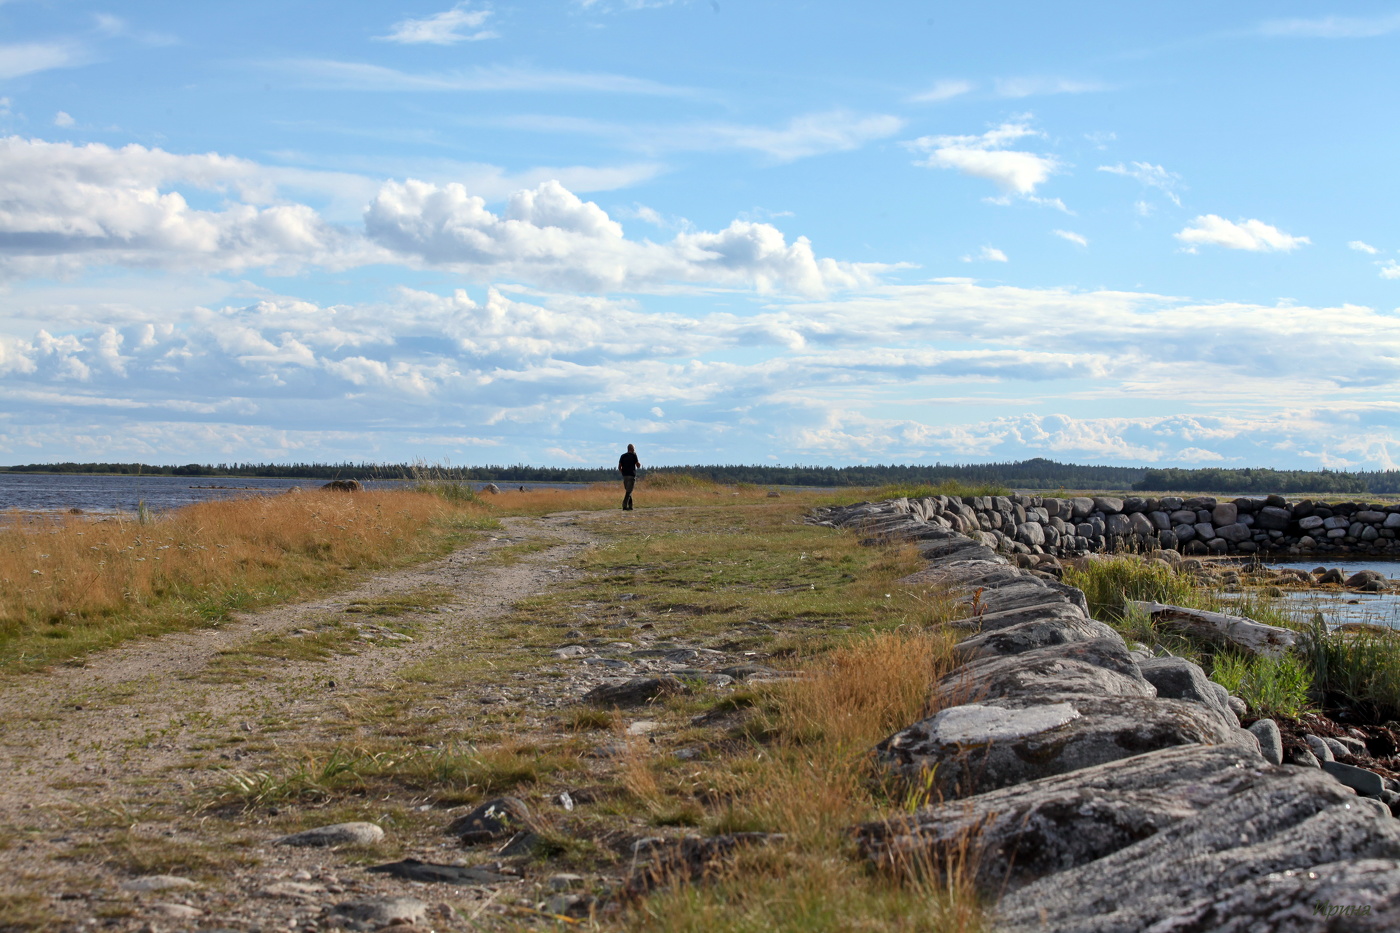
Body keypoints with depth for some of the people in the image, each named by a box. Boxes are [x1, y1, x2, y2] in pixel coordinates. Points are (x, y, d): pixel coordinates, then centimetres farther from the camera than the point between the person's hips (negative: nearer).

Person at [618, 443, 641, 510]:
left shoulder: (622, 456, 10)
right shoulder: (633, 455, -4)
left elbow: (619, 467, 7)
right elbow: (638, 465, 2)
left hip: (624, 475, 5)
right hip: (631, 475, -5)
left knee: (628, 491, 14)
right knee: (628, 491, -8)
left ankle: (630, 505, 14)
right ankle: (624, 505, -19)